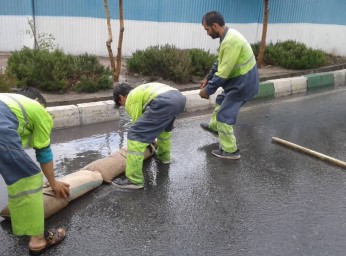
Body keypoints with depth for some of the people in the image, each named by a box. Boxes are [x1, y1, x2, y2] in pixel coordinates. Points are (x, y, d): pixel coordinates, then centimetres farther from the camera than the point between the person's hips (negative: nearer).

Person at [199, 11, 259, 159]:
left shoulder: (231, 41, -29)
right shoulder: (228, 35, 4)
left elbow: (223, 72, -27)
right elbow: (220, 63, 15)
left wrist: (208, 90, -17)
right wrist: (208, 78, 14)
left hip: (243, 83, -10)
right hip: (239, 79, 10)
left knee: (224, 115, -3)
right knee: (221, 101, 28)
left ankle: (230, 151, 7)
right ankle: (214, 126, 51)